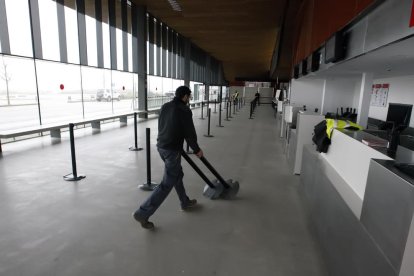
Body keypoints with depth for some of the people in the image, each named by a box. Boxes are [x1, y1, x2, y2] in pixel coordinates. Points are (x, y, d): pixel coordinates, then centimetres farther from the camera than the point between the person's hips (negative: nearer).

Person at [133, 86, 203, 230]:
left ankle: (185, 202, 40)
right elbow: (190, 133, -8)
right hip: (172, 150, -9)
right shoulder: (185, 111, -13)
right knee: (167, 184, -1)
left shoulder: (165, 106, 9)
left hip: (161, 146, 9)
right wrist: (197, 150, 6)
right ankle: (143, 213, 0)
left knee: (177, 174, 23)